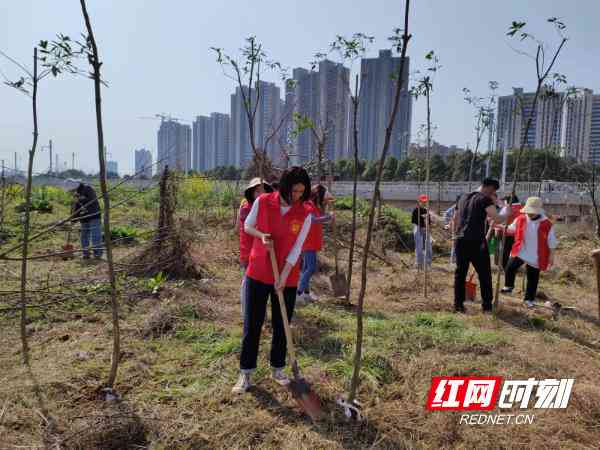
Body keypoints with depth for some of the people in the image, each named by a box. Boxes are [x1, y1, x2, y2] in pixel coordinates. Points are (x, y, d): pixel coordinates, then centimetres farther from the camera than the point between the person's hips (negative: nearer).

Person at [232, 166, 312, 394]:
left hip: (287, 278, 1)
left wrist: (283, 276, -14)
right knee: (252, 325, 5)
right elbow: (247, 226, 6)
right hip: (258, 273, 0)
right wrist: (262, 236, -15)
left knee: (281, 326, 12)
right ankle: (245, 374, 18)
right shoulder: (263, 202, -9)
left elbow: (296, 248, -8)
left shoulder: (305, 213, -8)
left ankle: (277, 369, 30)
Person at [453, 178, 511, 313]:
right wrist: (507, 214, 3)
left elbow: (456, 218, 23)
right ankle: (487, 306, 11)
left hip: (461, 241, 6)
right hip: (476, 242, -6)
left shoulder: (464, 197, 17)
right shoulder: (485, 199, -4)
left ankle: (458, 305, 12)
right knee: (484, 274, 6)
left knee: (460, 273, 10)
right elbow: (497, 219, -16)